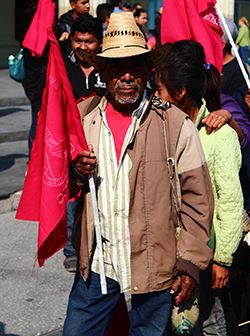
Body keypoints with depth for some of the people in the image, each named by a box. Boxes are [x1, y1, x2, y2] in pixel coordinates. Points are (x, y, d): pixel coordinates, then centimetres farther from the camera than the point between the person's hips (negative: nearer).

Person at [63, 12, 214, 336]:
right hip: (95, 264, 3)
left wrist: (190, 261, -8)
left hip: (153, 268, -3)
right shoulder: (82, 117, 3)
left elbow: (196, 197, -4)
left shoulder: (175, 123, -7)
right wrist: (76, 174, -11)